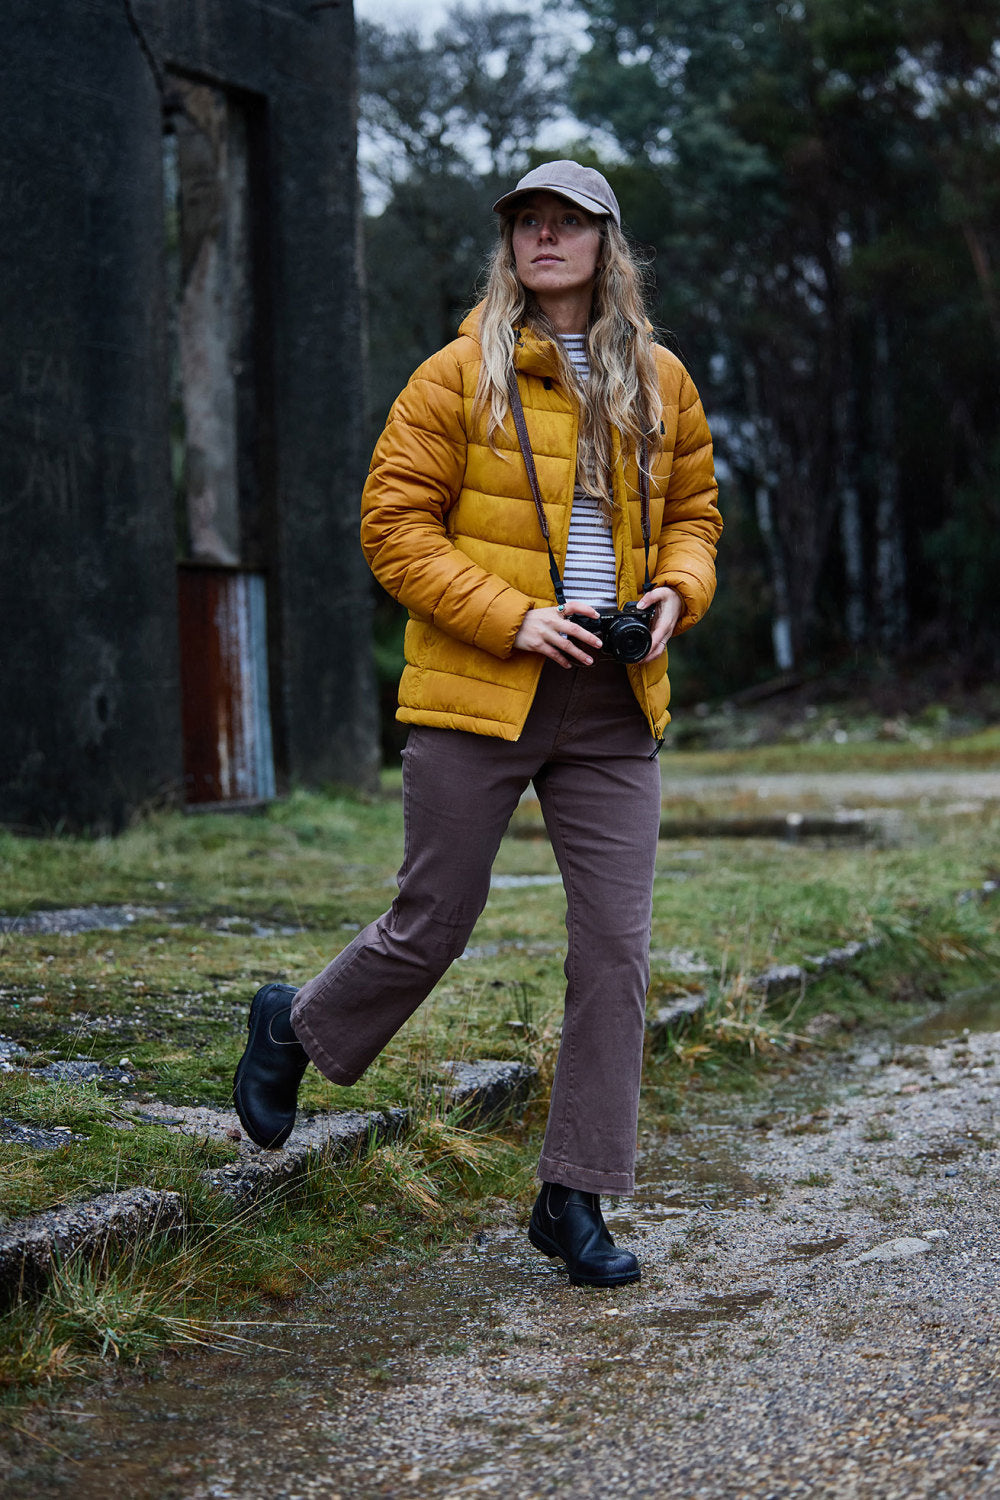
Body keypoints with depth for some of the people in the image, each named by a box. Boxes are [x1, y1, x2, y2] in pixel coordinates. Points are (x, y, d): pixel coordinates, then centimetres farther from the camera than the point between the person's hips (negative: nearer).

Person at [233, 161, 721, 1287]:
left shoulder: (660, 384, 11)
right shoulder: (461, 375, -1)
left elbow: (692, 511, 21)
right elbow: (395, 526, -4)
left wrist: (674, 595, 0)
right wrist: (512, 617, -15)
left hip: (612, 706, 4)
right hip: (477, 692, -3)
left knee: (616, 947, -1)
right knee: (432, 927, 5)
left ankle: (574, 1197, 10)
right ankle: (294, 1030, 36)